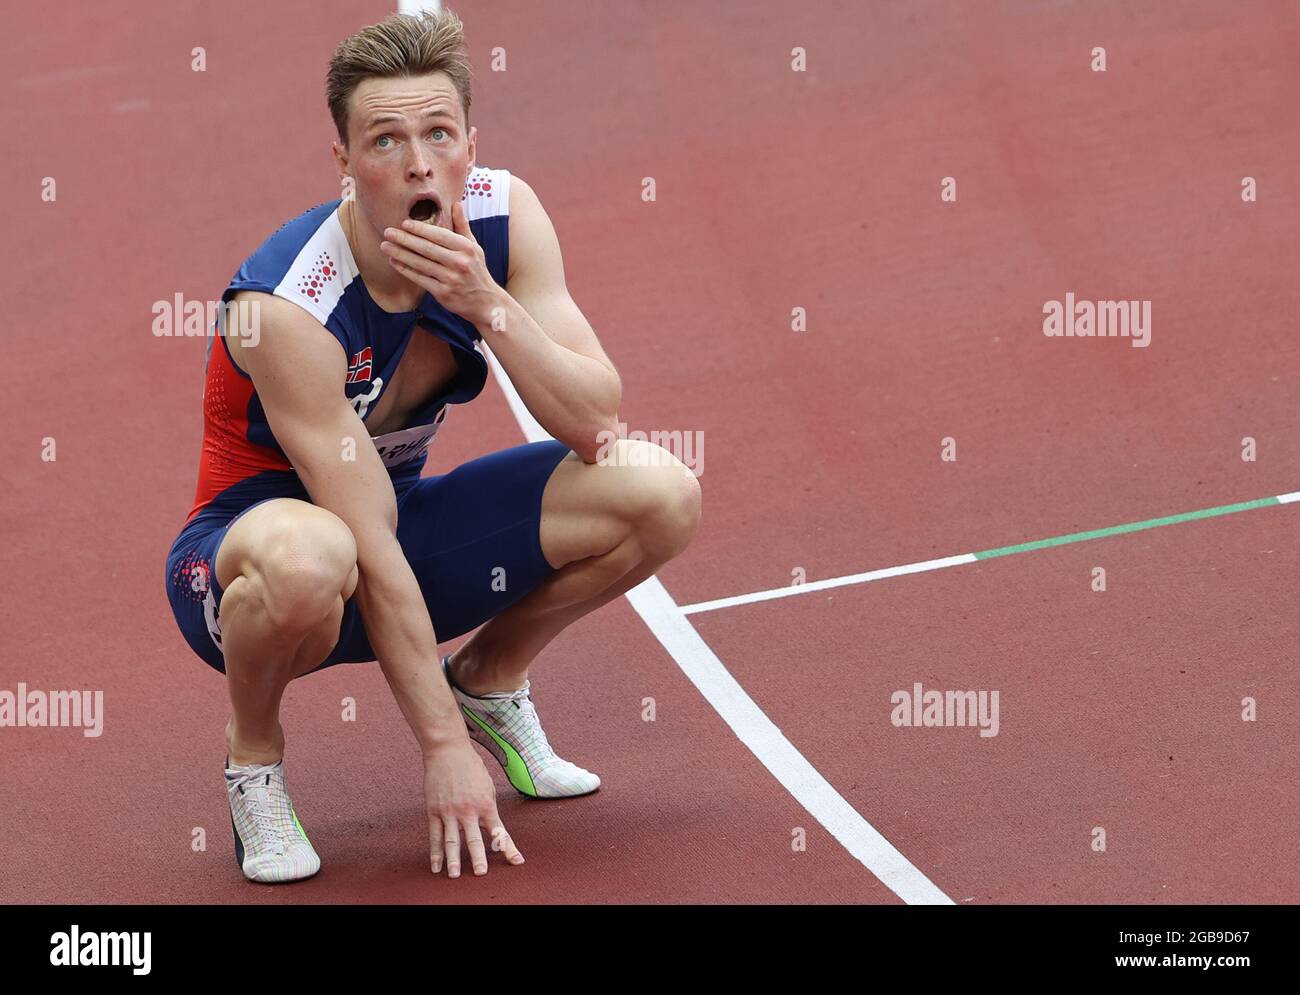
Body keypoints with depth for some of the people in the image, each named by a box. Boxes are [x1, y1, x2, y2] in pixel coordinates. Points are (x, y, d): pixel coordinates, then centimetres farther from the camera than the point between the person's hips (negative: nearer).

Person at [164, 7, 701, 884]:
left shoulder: (503, 214, -13)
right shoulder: (285, 309, -30)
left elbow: (597, 421, -16)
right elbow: (371, 549, -30)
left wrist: (488, 306, -32)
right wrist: (444, 747, -29)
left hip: (401, 507, 6)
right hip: (247, 541, -6)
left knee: (659, 494, -13)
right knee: (307, 560, -43)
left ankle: (490, 678, 15)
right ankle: (253, 751, -8)